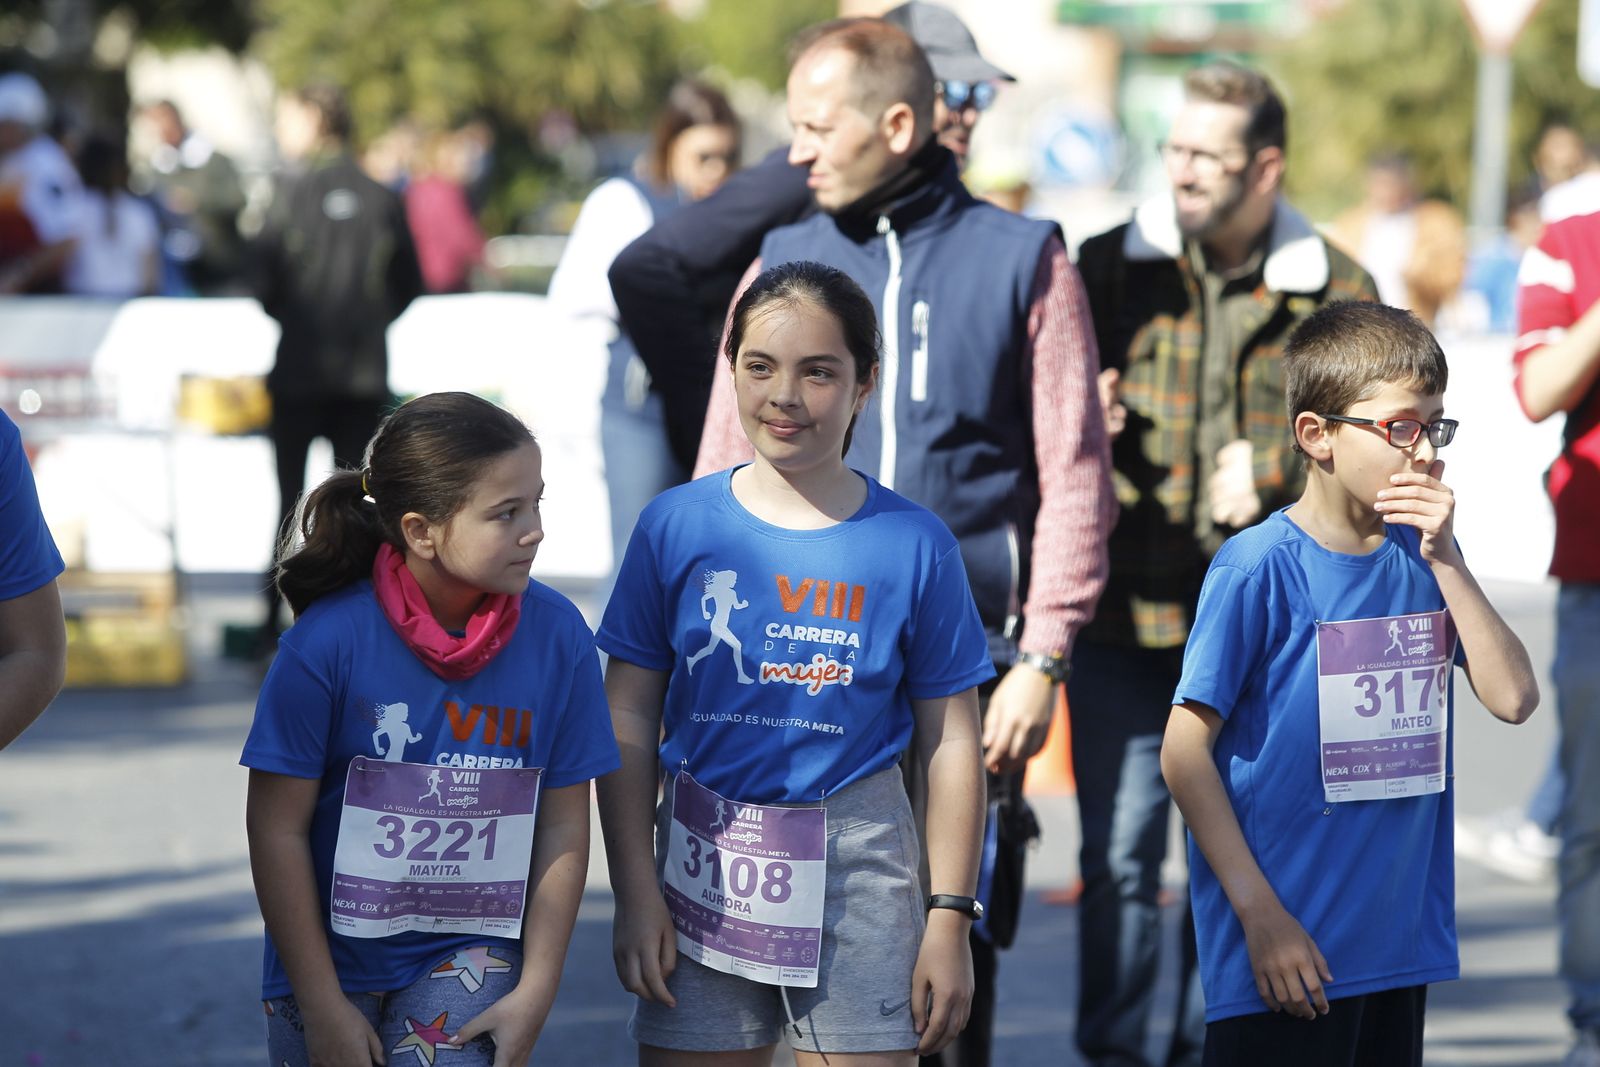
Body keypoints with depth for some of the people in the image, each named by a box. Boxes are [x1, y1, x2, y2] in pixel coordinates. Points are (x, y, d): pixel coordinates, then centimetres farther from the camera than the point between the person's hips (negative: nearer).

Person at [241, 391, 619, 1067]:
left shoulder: (556, 635, -8)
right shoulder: (328, 640, -15)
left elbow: (563, 828, -1)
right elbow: (277, 829, -9)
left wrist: (536, 990, -4)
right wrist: (322, 1007, -9)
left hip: (471, 953, 0)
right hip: (334, 960, 0)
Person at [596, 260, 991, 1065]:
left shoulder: (914, 545, 0)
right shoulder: (677, 526, 2)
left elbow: (949, 742, 3)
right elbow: (629, 721, 3)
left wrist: (950, 917, 0)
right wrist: (635, 893, -2)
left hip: (857, 871, -1)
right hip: (704, 864, 1)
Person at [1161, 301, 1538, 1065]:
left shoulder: (1421, 556, 7)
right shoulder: (1260, 568, -12)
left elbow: (1512, 699, -1)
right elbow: (1185, 749, -12)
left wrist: (1445, 559, -8)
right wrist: (1260, 914, -14)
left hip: (1401, 941, 6)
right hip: (1287, 946, -6)